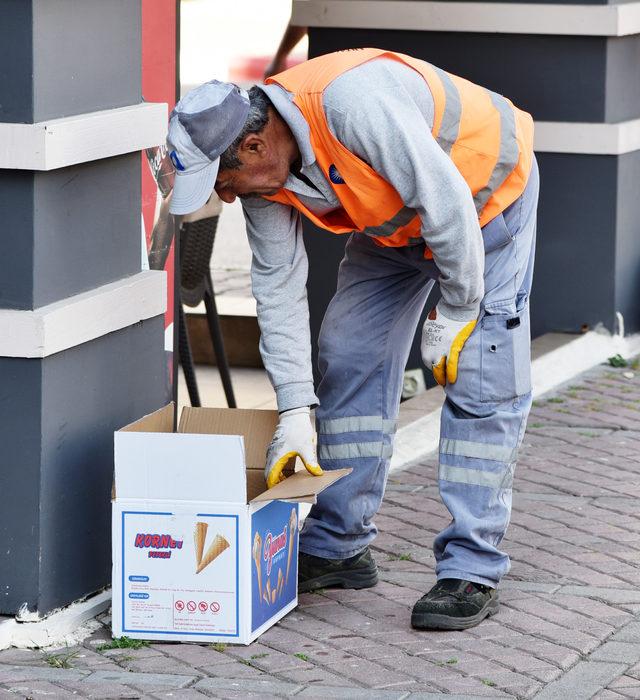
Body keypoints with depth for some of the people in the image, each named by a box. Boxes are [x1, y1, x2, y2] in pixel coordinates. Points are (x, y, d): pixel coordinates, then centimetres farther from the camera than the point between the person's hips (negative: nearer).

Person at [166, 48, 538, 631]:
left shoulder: (353, 102, -41)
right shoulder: (260, 170, -16)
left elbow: (445, 200, -35)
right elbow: (279, 286, -9)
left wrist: (456, 310, -24)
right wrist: (294, 411, -12)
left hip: (483, 194, -7)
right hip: (396, 220, 7)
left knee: (480, 382, -13)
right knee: (347, 359, 3)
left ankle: (472, 571, -10)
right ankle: (339, 547, 12)